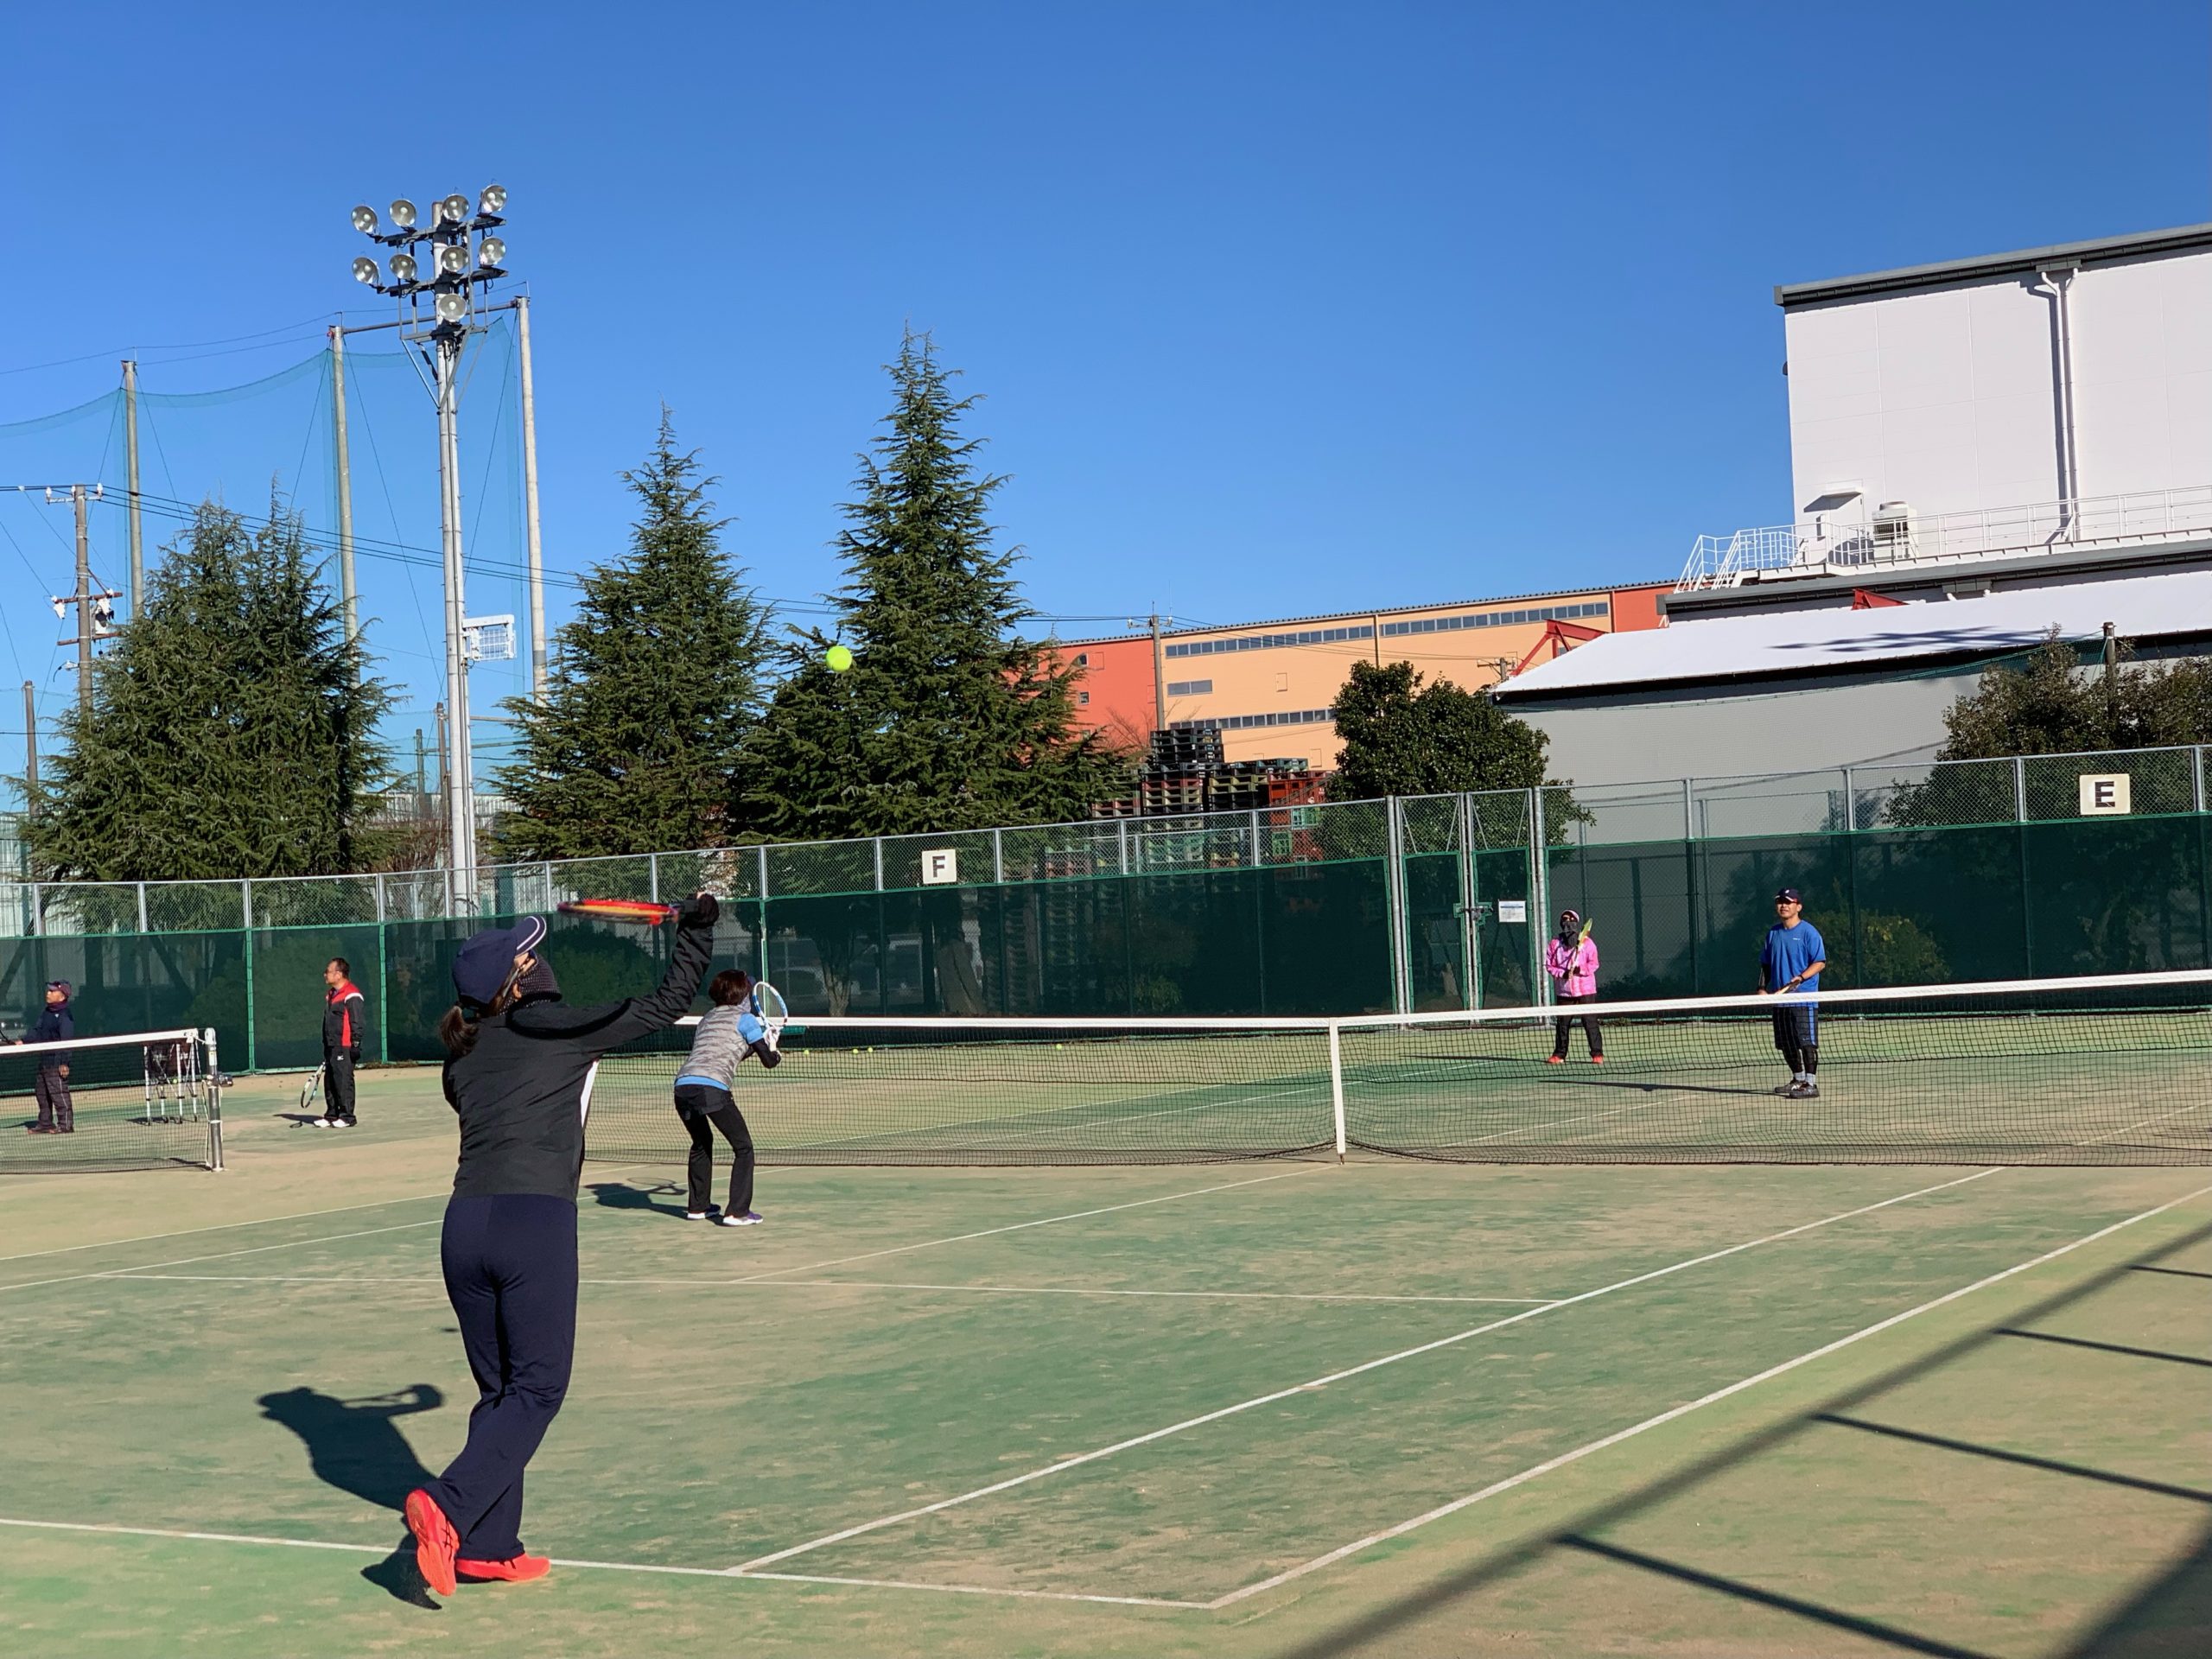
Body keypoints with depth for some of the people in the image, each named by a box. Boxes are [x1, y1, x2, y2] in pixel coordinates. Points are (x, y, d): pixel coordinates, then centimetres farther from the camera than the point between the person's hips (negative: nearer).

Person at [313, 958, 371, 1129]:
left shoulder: (352, 996, -13)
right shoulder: (331, 995, 18)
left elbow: (358, 1022, -15)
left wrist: (356, 1044, -18)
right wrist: (326, 1045, 25)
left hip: (345, 1048, -10)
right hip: (331, 1047, 10)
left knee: (344, 1081, -8)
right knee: (329, 1081, 11)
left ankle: (347, 1117, -3)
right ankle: (331, 1115, 18)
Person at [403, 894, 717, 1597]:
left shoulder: (464, 1057, 16)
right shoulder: (558, 1026, 1)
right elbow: (668, 1003, 7)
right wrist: (698, 929, 17)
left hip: (465, 1222, 6)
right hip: (535, 1223, -6)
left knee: (499, 1390, 15)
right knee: (536, 1388, 1)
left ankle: (490, 1547, 15)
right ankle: (445, 1508, -15)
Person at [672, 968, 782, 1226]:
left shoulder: (707, 1018, 27)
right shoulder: (745, 1019, 8)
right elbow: (768, 1061, 9)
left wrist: (748, 1049, 35)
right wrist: (776, 1054, 30)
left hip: (683, 1086, 7)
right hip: (712, 1089, -7)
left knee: (702, 1143, 30)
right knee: (743, 1147, 6)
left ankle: (698, 1207, 34)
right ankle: (736, 1212, -2)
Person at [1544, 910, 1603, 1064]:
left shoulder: (1587, 943, -1)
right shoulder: (1554, 944, 6)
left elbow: (1593, 964, -4)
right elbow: (1549, 965, 4)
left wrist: (1580, 969, -22)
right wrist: (1563, 973, -13)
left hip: (1586, 991, -3)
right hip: (1565, 992, 3)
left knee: (1590, 1023, -4)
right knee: (1562, 1024, 7)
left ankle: (1597, 1054, 0)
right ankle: (1559, 1055, 16)